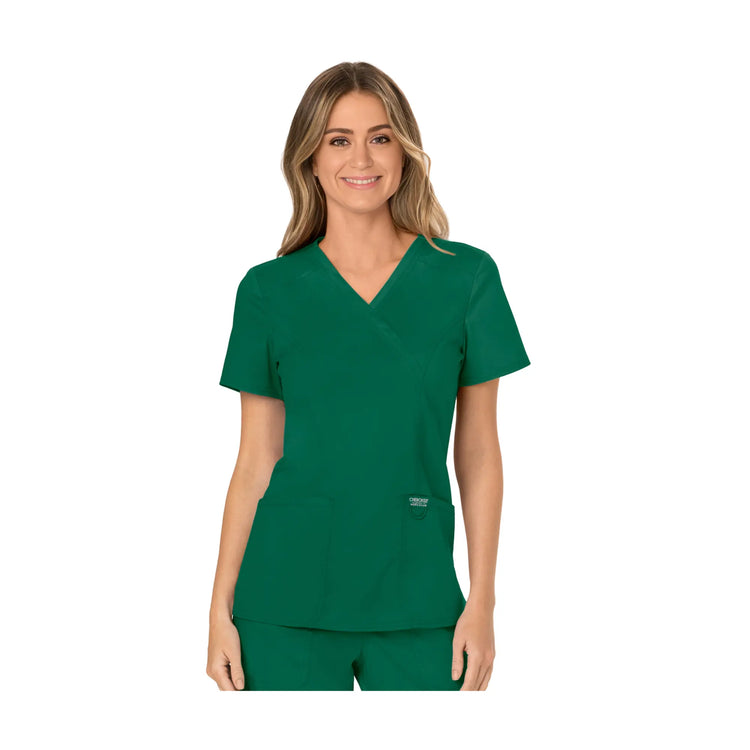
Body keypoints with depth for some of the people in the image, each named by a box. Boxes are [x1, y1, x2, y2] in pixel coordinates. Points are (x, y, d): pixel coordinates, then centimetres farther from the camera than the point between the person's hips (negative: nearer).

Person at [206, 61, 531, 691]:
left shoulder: (467, 276, 1)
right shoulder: (270, 290, 2)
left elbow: (478, 452, 3)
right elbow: (255, 462, 4)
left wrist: (482, 600, -1)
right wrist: (221, 609, 0)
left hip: (416, 593, 0)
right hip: (289, 596, 0)